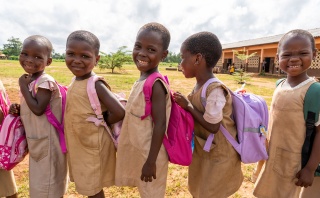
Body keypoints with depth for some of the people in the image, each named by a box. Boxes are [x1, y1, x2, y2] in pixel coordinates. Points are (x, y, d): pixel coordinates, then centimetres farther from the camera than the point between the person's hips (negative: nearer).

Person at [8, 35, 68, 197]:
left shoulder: (45, 81, -21)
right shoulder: (29, 80, 6)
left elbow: (38, 109, -27)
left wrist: (23, 87, -20)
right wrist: (18, 109, -4)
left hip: (47, 142, -9)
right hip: (36, 141, 9)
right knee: (38, 182, 26)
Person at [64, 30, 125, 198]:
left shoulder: (96, 84, -23)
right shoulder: (75, 81, 2)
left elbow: (119, 112, -30)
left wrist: (101, 124, -16)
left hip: (93, 146, -7)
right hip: (78, 143, 8)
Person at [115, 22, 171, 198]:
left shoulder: (156, 84, -23)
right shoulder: (142, 81, 2)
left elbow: (160, 125, -25)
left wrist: (151, 161, -21)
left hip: (150, 154, -8)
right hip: (139, 150, 8)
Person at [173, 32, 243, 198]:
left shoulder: (214, 90, -30)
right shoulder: (199, 86, -3)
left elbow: (212, 127, -27)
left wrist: (188, 106, -22)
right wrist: (184, 105, -9)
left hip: (219, 154, -8)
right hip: (203, 150, 8)